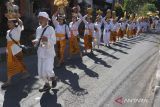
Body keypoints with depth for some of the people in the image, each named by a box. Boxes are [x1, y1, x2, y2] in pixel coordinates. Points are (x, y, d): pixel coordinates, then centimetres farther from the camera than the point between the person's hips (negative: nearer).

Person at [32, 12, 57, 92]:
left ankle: (53, 77, 21)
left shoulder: (50, 29, -11)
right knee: (41, 72, 10)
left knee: (47, 70, -14)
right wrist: (35, 41, -6)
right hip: (40, 52, 6)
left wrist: (47, 40, -33)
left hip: (49, 53, -6)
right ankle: (47, 85, 32)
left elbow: (54, 41, -14)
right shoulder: (38, 29, 8)